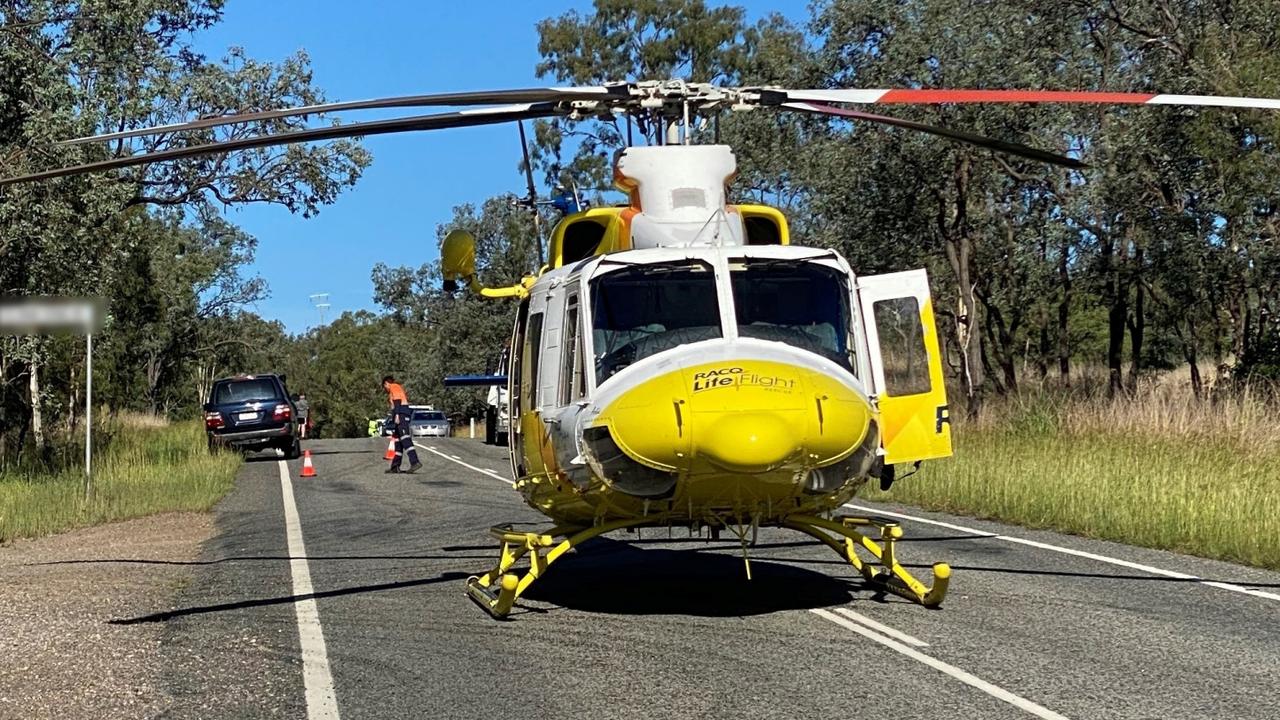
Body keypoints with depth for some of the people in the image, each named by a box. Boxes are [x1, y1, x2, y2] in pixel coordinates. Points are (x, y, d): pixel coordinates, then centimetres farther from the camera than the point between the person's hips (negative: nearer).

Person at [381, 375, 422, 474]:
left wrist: (397, 415, -22)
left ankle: (414, 462, -33)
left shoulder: (393, 387, 2)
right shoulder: (399, 388, 30)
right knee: (398, 439, 10)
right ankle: (395, 466, 11)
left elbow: (397, 401, -13)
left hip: (400, 414, -10)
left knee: (405, 439, -20)